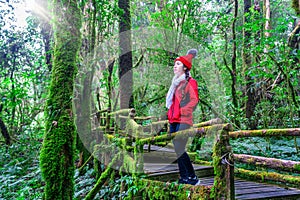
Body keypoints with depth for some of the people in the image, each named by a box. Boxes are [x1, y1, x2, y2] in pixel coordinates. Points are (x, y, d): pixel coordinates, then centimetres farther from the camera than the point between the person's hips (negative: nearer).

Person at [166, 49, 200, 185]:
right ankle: (183, 177, 16)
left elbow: (194, 100, -14)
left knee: (179, 150, -13)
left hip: (183, 120, -8)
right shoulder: (176, 82, 19)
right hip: (173, 120, 8)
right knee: (175, 150, 7)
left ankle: (193, 178, -3)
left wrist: (182, 111, -16)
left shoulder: (190, 82, -5)